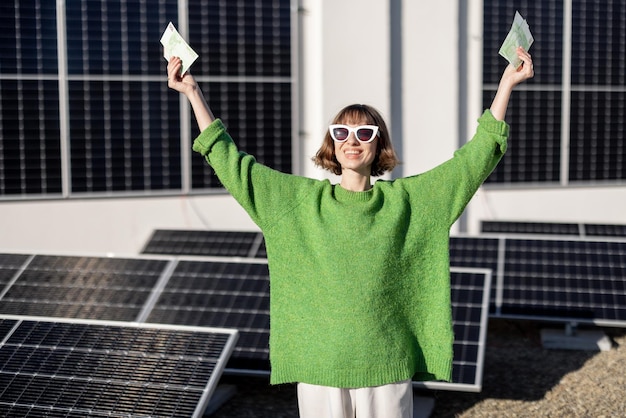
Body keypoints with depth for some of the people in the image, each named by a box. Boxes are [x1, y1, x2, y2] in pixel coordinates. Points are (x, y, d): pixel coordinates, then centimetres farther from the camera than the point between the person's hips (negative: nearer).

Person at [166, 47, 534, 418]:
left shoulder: (406, 199, 3)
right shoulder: (300, 200, 4)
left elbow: (476, 156, 4)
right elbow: (230, 161, 6)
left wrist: (506, 84, 0)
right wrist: (193, 92, 4)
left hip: (387, 366, 0)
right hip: (318, 365, 0)